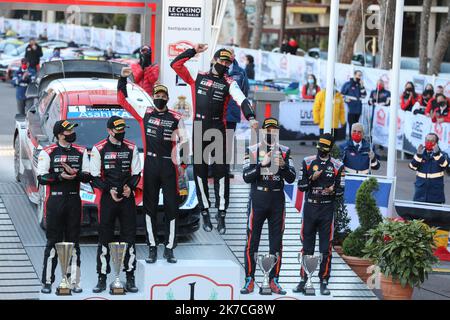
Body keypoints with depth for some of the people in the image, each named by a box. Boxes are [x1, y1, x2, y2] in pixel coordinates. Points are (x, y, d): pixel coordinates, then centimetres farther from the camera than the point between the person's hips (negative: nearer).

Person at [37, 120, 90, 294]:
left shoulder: (81, 152, 10)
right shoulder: (47, 153, 0)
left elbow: (87, 176, 5)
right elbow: (41, 178, -6)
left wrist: (74, 174, -14)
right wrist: (60, 177, -19)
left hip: (74, 201, 3)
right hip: (54, 201, -3)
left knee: (74, 241, 4)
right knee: (53, 242, -3)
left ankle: (74, 281, 7)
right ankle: (47, 282, 1)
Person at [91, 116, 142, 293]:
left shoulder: (131, 148, 8)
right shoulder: (98, 149, 0)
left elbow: (136, 173, 9)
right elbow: (94, 177, -1)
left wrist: (130, 187, -10)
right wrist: (109, 189, -13)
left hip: (128, 198, 2)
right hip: (108, 199, -2)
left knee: (129, 237, 1)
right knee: (104, 238, -2)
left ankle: (130, 278, 7)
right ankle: (102, 278, 3)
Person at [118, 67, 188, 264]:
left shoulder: (176, 118, 4)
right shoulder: (145, 112, 6)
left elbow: (184, 142, 7)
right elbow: (122, 100, 8)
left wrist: (182, 165, -3)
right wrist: (123, 79, -2)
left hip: (169, 165, 0)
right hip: (150, 165, 0)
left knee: (171, 207, 0)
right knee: (150, 207, 4)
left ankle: (169, 249, 6)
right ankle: (152, 248, 10)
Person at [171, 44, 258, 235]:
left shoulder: (229, 83, 4)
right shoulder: (198, 77, 9)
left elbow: (241, 100, -13)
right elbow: (176, 64, 7)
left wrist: (251, 117, -30)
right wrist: (194, 51, 1)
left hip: (218, 129, -1)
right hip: (199, 129, 2)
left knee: (221, 171, -5)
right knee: (200, 171, 6)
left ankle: (221, 215, 1)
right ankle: (205, 213, 15)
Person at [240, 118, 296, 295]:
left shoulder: (284, 152, 7)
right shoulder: (252, 151, 1)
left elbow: (291, 178, 1)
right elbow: (246, 177, -8)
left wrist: (283, 165, -18)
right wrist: (262, 164, -21)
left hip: (277, 202, 2)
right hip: (258, 199, -2)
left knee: (276, 242, 5)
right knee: (252, 241, -2)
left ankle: (274, 281, 11)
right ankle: (249, 280, 3)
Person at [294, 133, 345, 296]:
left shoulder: (337, 166, 3)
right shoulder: (308, 162, 5)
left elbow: (341, 190, 4)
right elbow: (301, 186, 3)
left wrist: (333, 190, -17)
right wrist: (312, 178, -14)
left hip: (327, 209, -1)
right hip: (310, 208, 1)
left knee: (326, 248, -1)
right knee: (307, 246, 5)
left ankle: (324, 281, 5)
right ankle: (303, 279, 11)